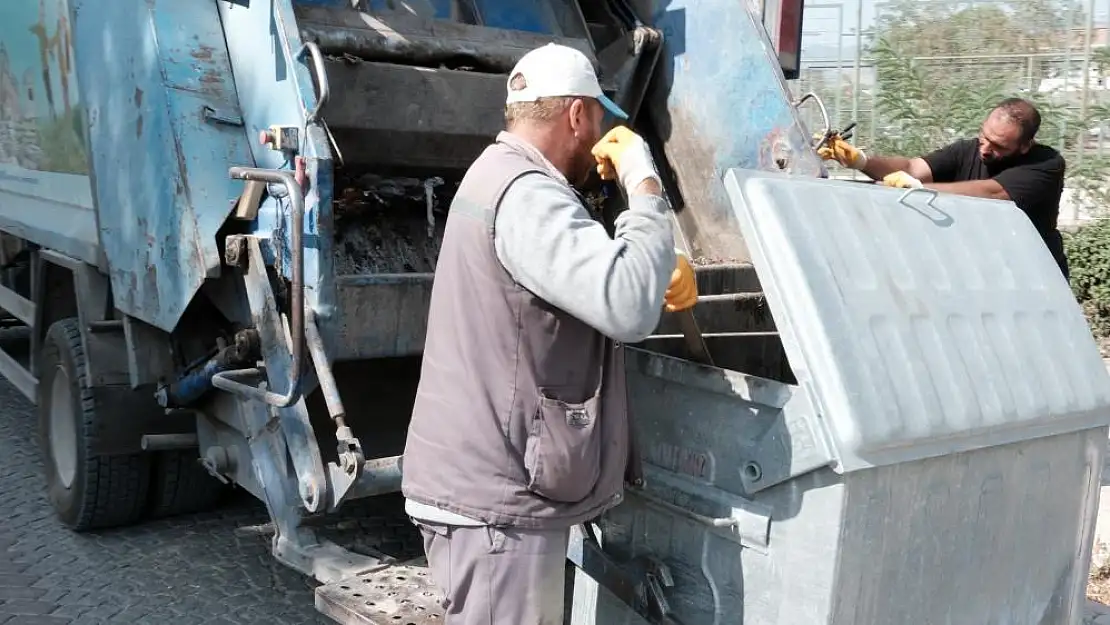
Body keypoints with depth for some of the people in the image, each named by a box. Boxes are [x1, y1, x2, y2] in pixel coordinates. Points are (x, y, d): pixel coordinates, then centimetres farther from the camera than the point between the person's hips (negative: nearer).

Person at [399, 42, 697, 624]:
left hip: (489, 482, 11)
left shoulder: (502, 178, 17)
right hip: (495, 496, -11)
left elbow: (594, 288, 24)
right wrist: (645, 184, -18)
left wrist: (660, 272, 4)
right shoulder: (524, 194, -19)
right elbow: (628, 307, -31)